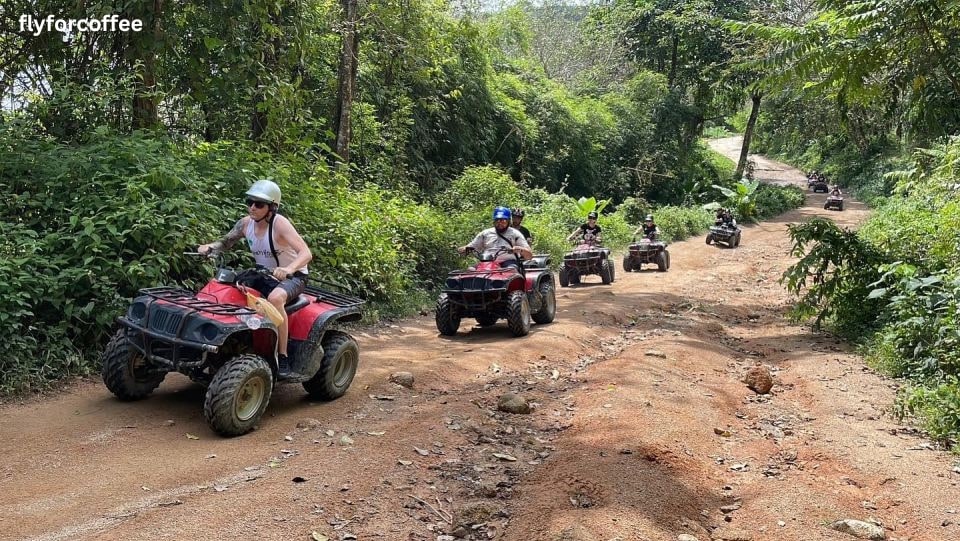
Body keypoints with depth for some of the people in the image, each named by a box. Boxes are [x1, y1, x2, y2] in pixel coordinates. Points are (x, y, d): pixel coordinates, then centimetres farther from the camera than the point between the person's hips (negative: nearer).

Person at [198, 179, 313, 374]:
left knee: (275, 298, -37)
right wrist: (209, 247, -14)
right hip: (264, 277, 7)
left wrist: (288, 268, -53)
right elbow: (225, 243, 9)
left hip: (293, 276, -7)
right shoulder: (246, 223, -6)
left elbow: (306, 253, -34)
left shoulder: (279, 223, -23)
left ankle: (282, 357, -26)